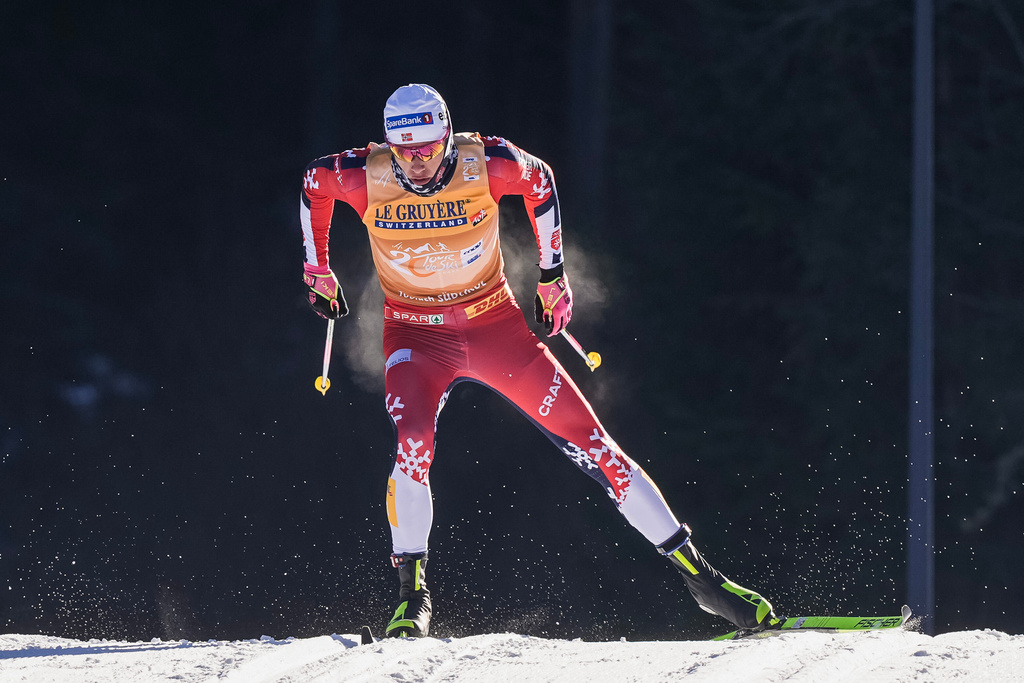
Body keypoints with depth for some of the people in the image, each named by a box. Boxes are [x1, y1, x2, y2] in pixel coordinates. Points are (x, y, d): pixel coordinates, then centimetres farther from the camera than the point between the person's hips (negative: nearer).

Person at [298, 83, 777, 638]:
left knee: (589, 441, -3)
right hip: (416, 336, 0)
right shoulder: (365, 177, -19)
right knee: (411, 446, -29)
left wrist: (552, 272, 6)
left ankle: (698, 575, 3)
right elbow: (313, 182, 4)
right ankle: (412, 599, -15)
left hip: (495, 323, 0)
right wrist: (317, 270, 12)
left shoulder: (487, 164, -21)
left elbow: (539, 180, 1)